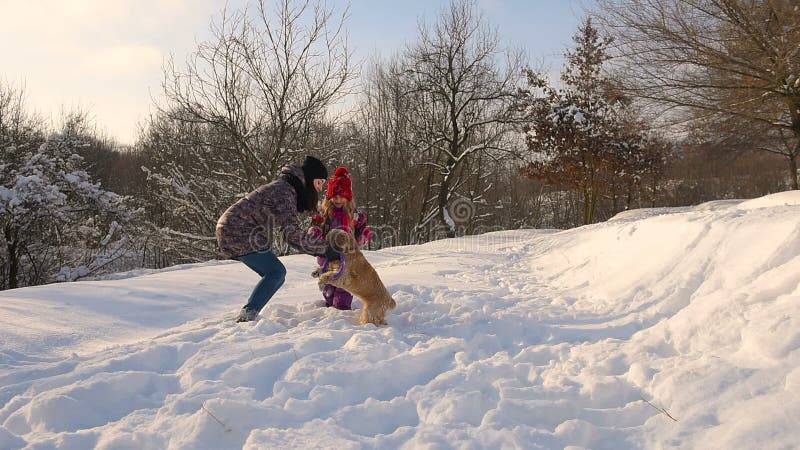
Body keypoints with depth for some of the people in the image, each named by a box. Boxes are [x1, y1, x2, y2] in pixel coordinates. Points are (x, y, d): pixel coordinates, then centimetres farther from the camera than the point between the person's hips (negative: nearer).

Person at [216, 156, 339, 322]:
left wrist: (320, 248, 1)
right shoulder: (285, 192, -20)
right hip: (240, 234, -10)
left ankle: (247, 315, 8)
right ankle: (247, 315, -15)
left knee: (275, 274, 7)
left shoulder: (285, 188, 12)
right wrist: (325, 248, -20)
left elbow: (291, 231, 11)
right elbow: (293, 235, -25)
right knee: (276, 272, -12)